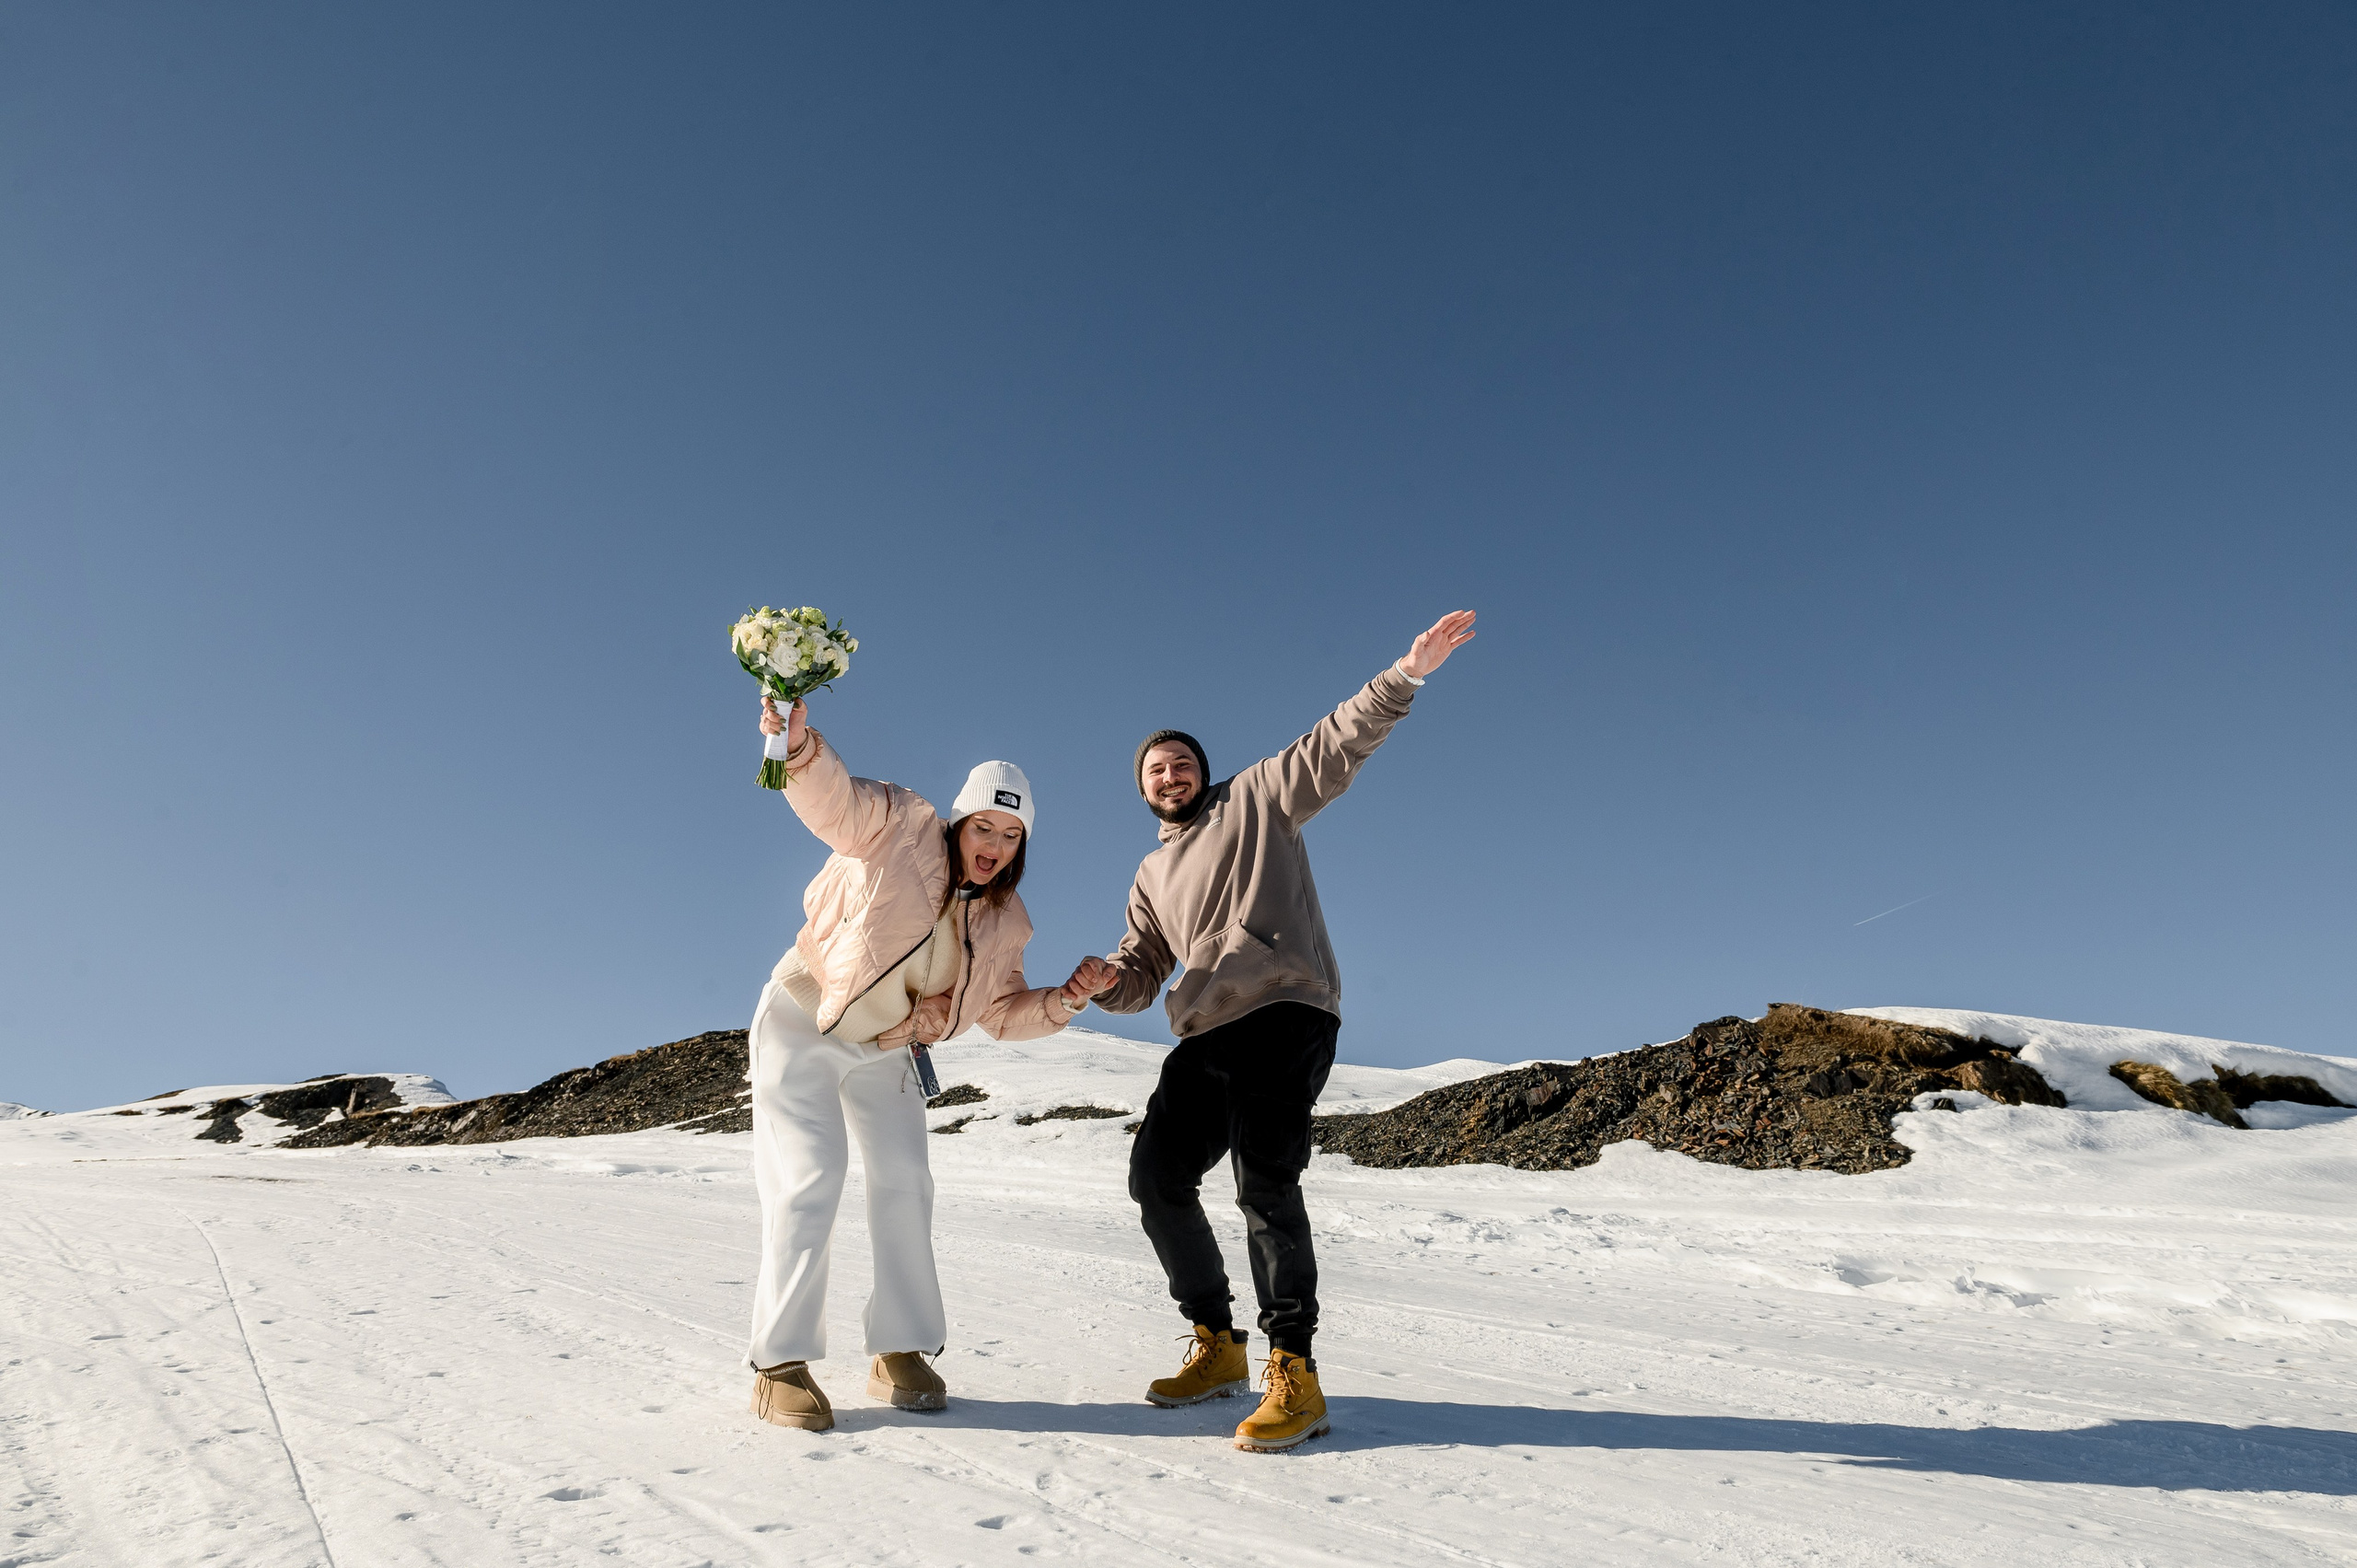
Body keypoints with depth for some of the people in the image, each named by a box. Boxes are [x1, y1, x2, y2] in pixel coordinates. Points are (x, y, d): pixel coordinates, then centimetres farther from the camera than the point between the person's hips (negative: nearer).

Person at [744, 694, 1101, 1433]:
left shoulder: (1003, 924, -3)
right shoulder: (899, 830, -19)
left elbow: (1001, 1013, 4)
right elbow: (831, 796, -36)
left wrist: (1060, 1004, -16)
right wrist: (802, 748, -58)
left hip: (884, 1051, 6)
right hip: (801, 1027, -5)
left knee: (904, 1185, 3)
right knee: (809, 1183, -10)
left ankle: (900, 1353, 16)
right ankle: (781, 1364, 0)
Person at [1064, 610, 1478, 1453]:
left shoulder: (1257, 799, 12)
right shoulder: (1153, 875, 27)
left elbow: (1336, 744, -1)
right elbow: (1142, 973, 22)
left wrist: (1407, 673, -15)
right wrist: (1105, 980, -3)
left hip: (1288, 1013, -7)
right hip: (1204, 1038, 7)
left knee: (1264, 1179, -20)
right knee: (1158, 1175, 3)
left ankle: (1293, 1370, -9)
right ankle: (1218, 1346, 21)